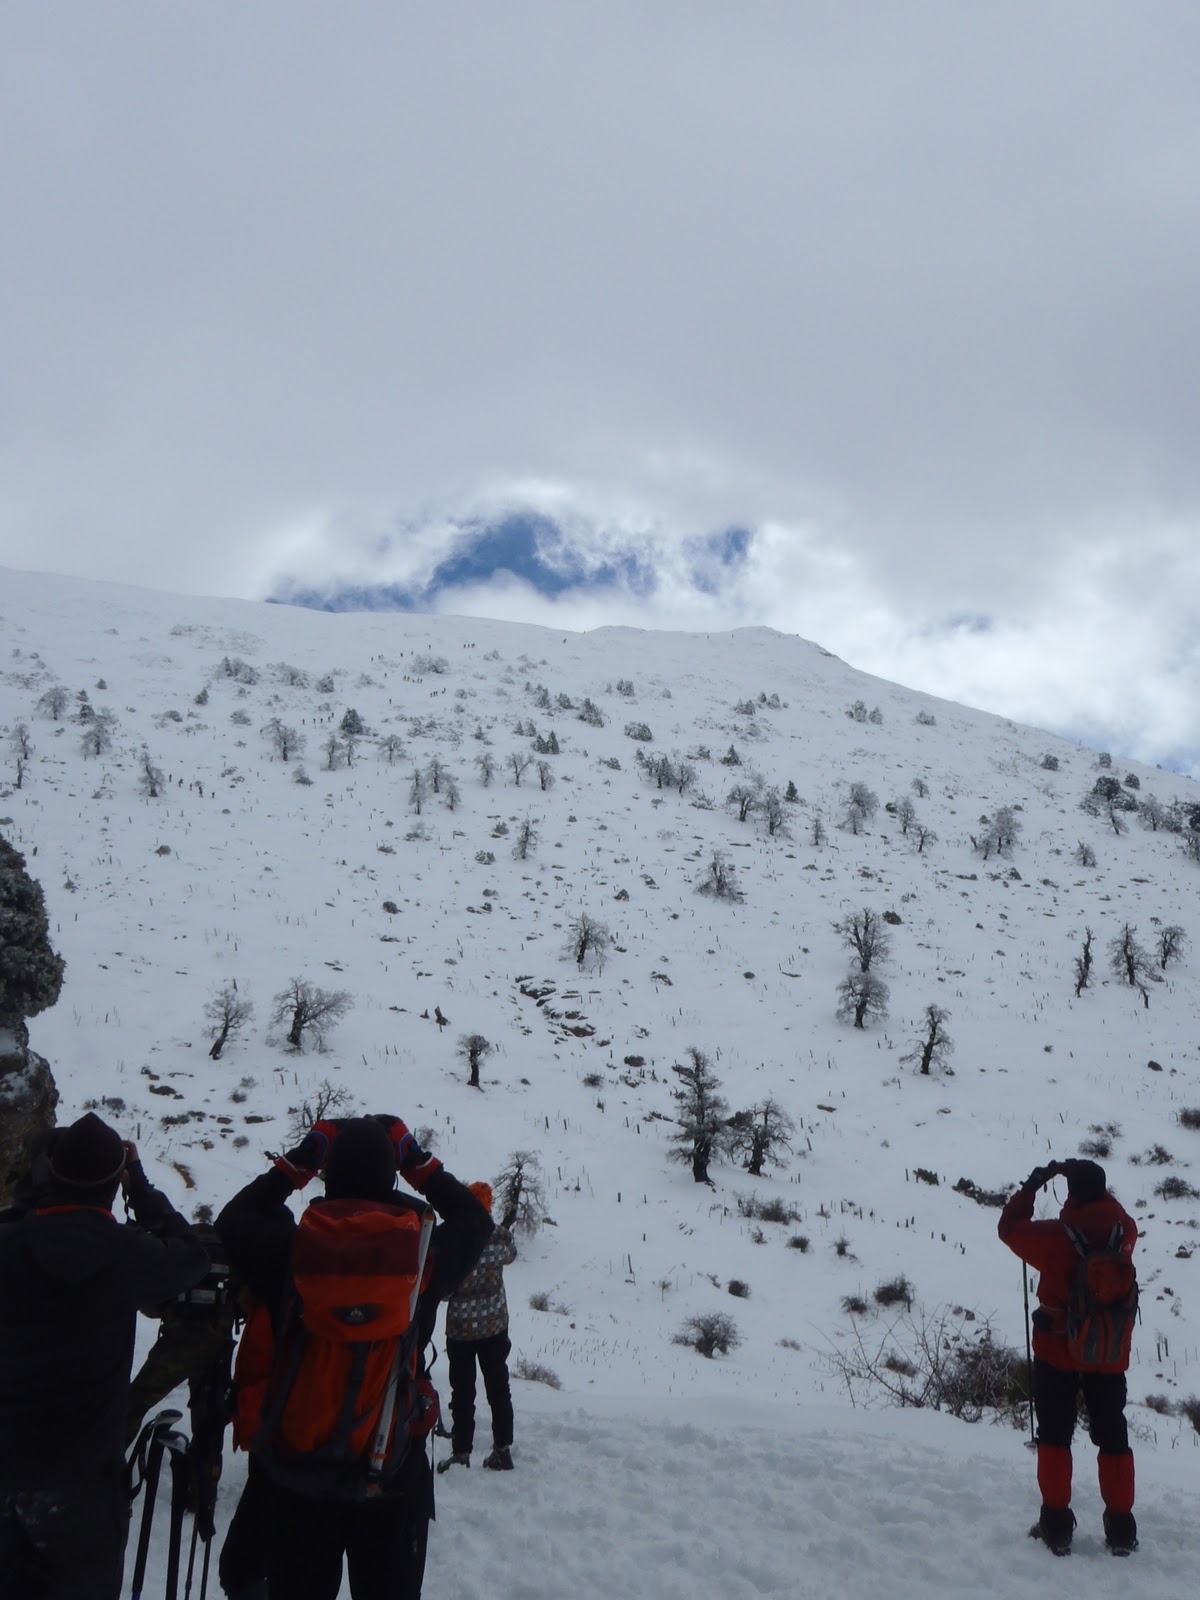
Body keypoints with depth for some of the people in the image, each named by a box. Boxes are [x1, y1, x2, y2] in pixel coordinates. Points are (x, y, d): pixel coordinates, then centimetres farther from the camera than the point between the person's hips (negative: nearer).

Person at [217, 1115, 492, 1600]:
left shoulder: (291, 1251, -14)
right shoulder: (422, 1255, -12)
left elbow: (234, 1219, 8)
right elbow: (475, 1219, 10)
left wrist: (298, 1161, 8)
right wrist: (417, 1159, 11)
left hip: (300, 1470, 0)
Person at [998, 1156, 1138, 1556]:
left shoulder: (1055, 1237, -20)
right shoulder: (1125, 1231, -12)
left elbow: (1010, 1226, -3)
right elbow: (1110, 1211, 13)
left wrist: (1032, 1185, 6)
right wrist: (1090, 1180, 12)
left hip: (1057, 1353, -3)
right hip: (1109, 1358, 3)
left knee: (1054, 1436, 10)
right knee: (1113, 1437, 14)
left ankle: (1056, 1525, 10)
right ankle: (1120, 1530, 17)